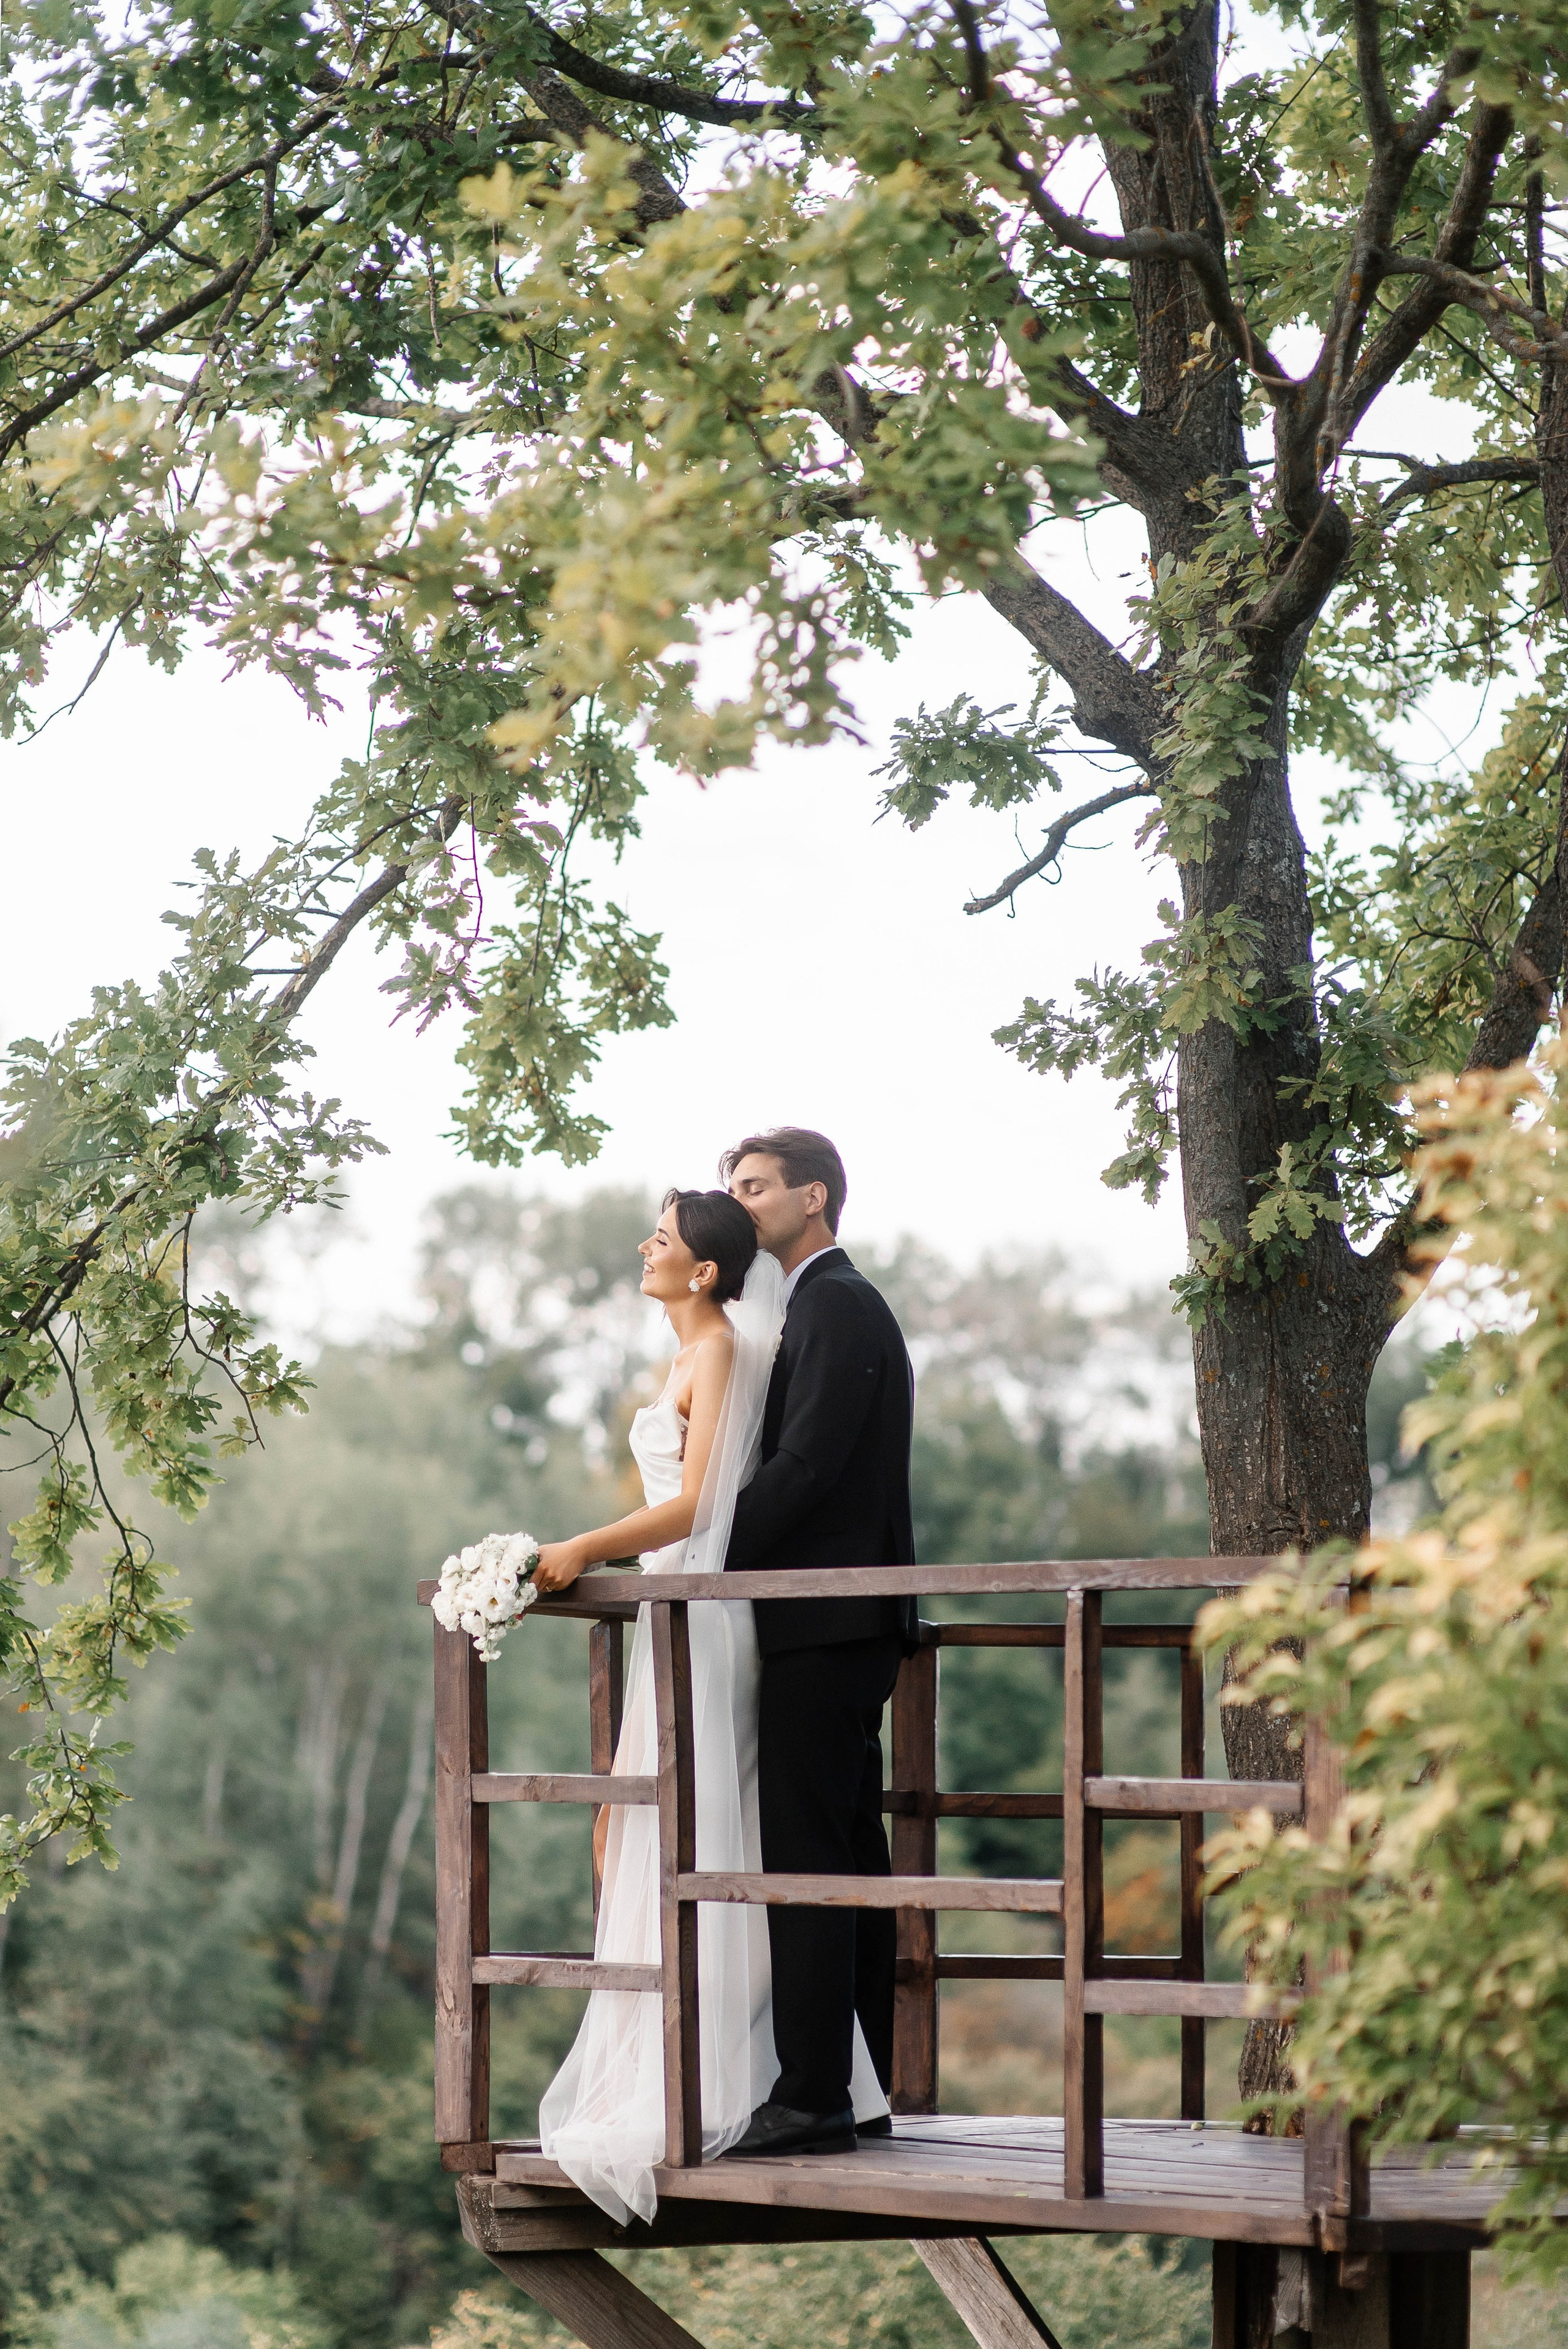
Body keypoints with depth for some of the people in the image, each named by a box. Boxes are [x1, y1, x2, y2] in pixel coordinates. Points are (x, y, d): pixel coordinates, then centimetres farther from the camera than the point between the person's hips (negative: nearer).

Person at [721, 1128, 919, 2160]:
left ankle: (811, 2096, -12)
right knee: (848, 1857, 12)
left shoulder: (838, 1306, -10)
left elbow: (804, 1465, -19)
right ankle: (867, 2088, 16)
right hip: (842, 1625, 11)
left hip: (826, 1628, -11)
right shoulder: (832, 1304, 21)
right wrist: (716, 1566, 11)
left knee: (805, 1857, -11)